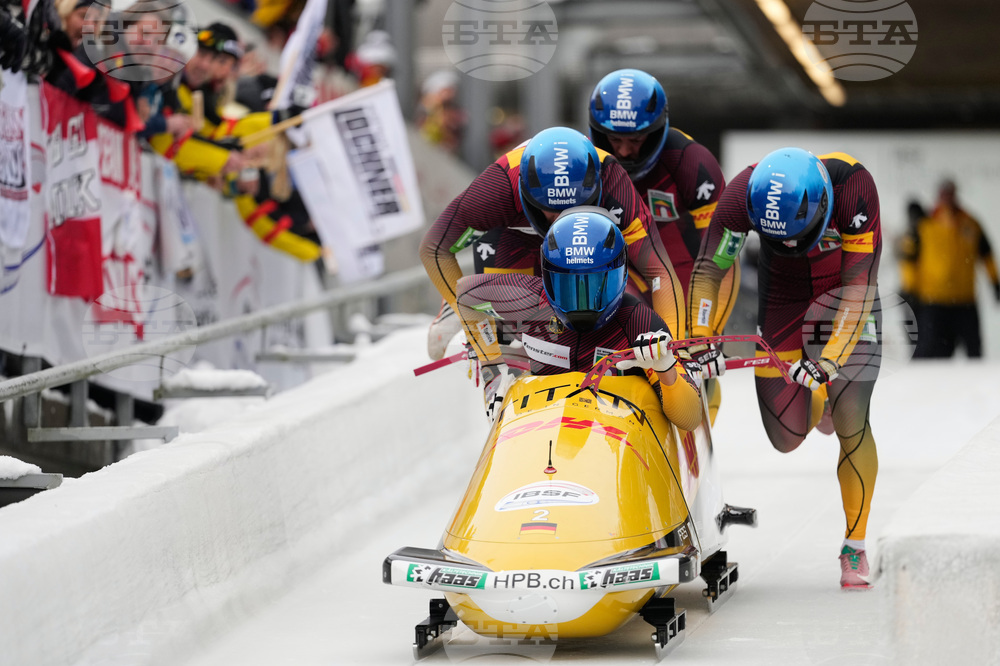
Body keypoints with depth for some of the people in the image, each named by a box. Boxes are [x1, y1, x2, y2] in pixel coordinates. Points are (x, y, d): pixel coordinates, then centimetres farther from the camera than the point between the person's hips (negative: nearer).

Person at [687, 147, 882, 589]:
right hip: (783, 299, 2)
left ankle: (855, 548, -1)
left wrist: (831, 358, -41)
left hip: (843, 294, -2)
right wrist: (701, 338, -35)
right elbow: (708, 270, -21)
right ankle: (816, 399, 37)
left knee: (850, 421, -16)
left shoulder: (853, 185, -35)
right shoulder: (745, 192, -29)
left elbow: (859, 287, -32)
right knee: (786, 439, -1)